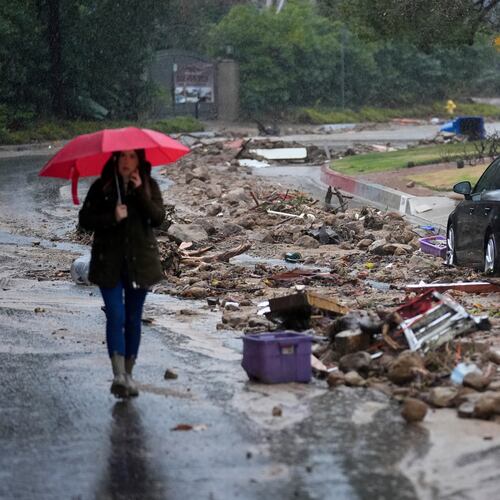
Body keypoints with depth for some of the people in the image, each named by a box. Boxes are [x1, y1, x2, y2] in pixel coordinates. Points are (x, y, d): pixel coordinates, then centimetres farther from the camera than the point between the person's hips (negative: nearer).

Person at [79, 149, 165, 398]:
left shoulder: (149, 186, 2)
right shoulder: (101, 186, 0)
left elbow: (158, 218, -10)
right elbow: (84, 219, -4)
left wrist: (140, 191, -18)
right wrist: (112, 217, -18)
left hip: (140, 261, 2)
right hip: (109, 261, -2)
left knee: (133, 318, 8)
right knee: (116, 316, -12)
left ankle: (128, 373, 19)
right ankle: (118, 375, -16)